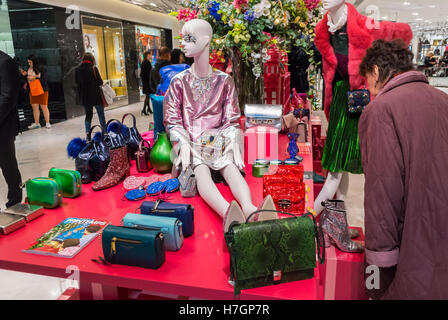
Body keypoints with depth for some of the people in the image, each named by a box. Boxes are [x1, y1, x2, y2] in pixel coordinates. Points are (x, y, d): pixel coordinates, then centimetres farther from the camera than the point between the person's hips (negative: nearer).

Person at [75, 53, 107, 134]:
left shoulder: (78, 69, -1)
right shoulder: (93, 68, -13)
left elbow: (77, 82, 7)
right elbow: (100, 82, -11)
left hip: (84, 96, 4)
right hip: (96, 96, -4)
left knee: (88, 114, 12)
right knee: (101, 114, 8)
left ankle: (87, 133, 8)